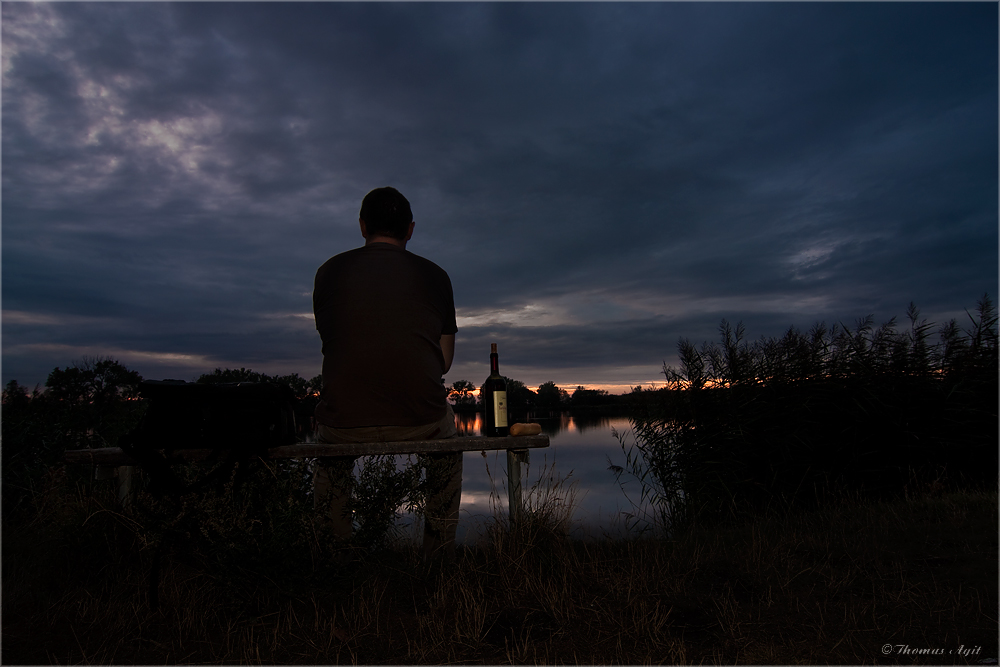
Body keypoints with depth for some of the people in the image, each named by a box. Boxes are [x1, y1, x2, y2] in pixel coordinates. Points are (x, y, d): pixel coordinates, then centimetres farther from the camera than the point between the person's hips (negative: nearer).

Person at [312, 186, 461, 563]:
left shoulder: (329, 271, 6)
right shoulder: (434, 275, 4)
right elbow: (445, 361, 9)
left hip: (345, 423, 1)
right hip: (421, 421, 0)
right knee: (448, 439, 33)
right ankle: (439, 557, 35)